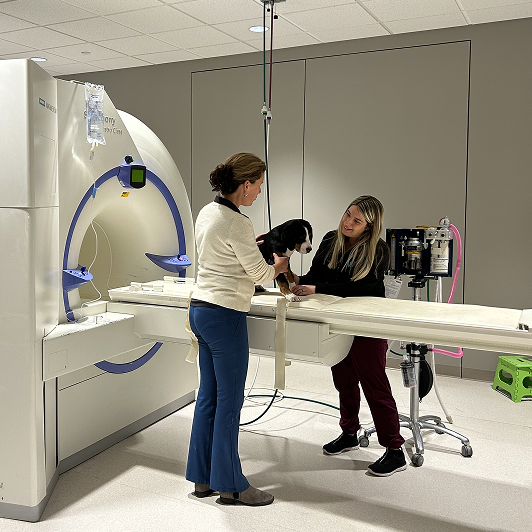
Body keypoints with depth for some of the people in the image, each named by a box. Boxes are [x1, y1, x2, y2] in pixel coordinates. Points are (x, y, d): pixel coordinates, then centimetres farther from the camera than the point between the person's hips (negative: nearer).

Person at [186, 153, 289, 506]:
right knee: (229, 402, 2)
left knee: (209, 396, 16)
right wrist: (278, 267, 10)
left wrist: (254, 242, 18)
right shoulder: (237, 223, -18)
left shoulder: (207, 212, 9)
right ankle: (230, 485, 16)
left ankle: (202, 477, 27)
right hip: (225, 316, -9)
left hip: (201, 309, 9)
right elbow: (260, 273, -10)